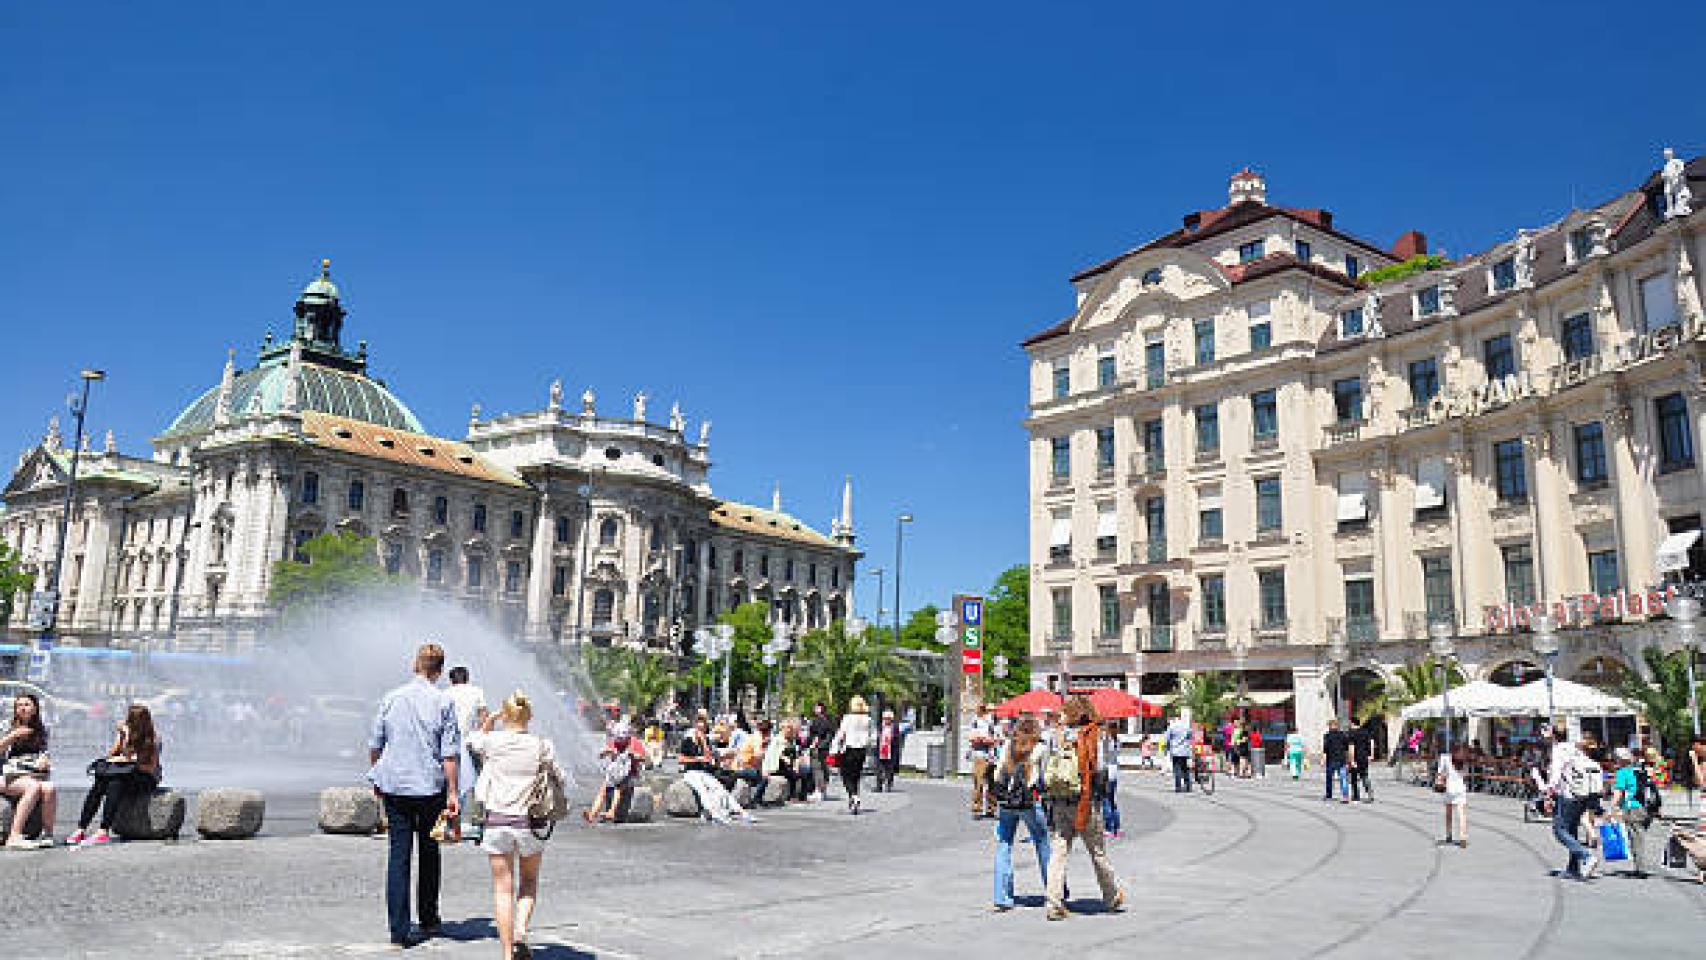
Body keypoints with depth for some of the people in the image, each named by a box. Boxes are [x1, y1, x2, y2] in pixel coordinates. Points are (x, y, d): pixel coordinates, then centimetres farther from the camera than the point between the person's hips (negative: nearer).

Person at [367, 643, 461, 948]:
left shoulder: (391, 698, 3)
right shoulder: (443, 702, -6)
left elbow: (374, 745, 10)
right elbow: (450, 752, -10)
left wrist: (378, 780, 24)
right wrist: (451, 793, -6)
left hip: (394, 785, 2)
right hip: (431, 786, -2)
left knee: (398, 856, 3)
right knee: (429, 853, 14)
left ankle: (399, 929, 1)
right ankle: (428, 920, 26)